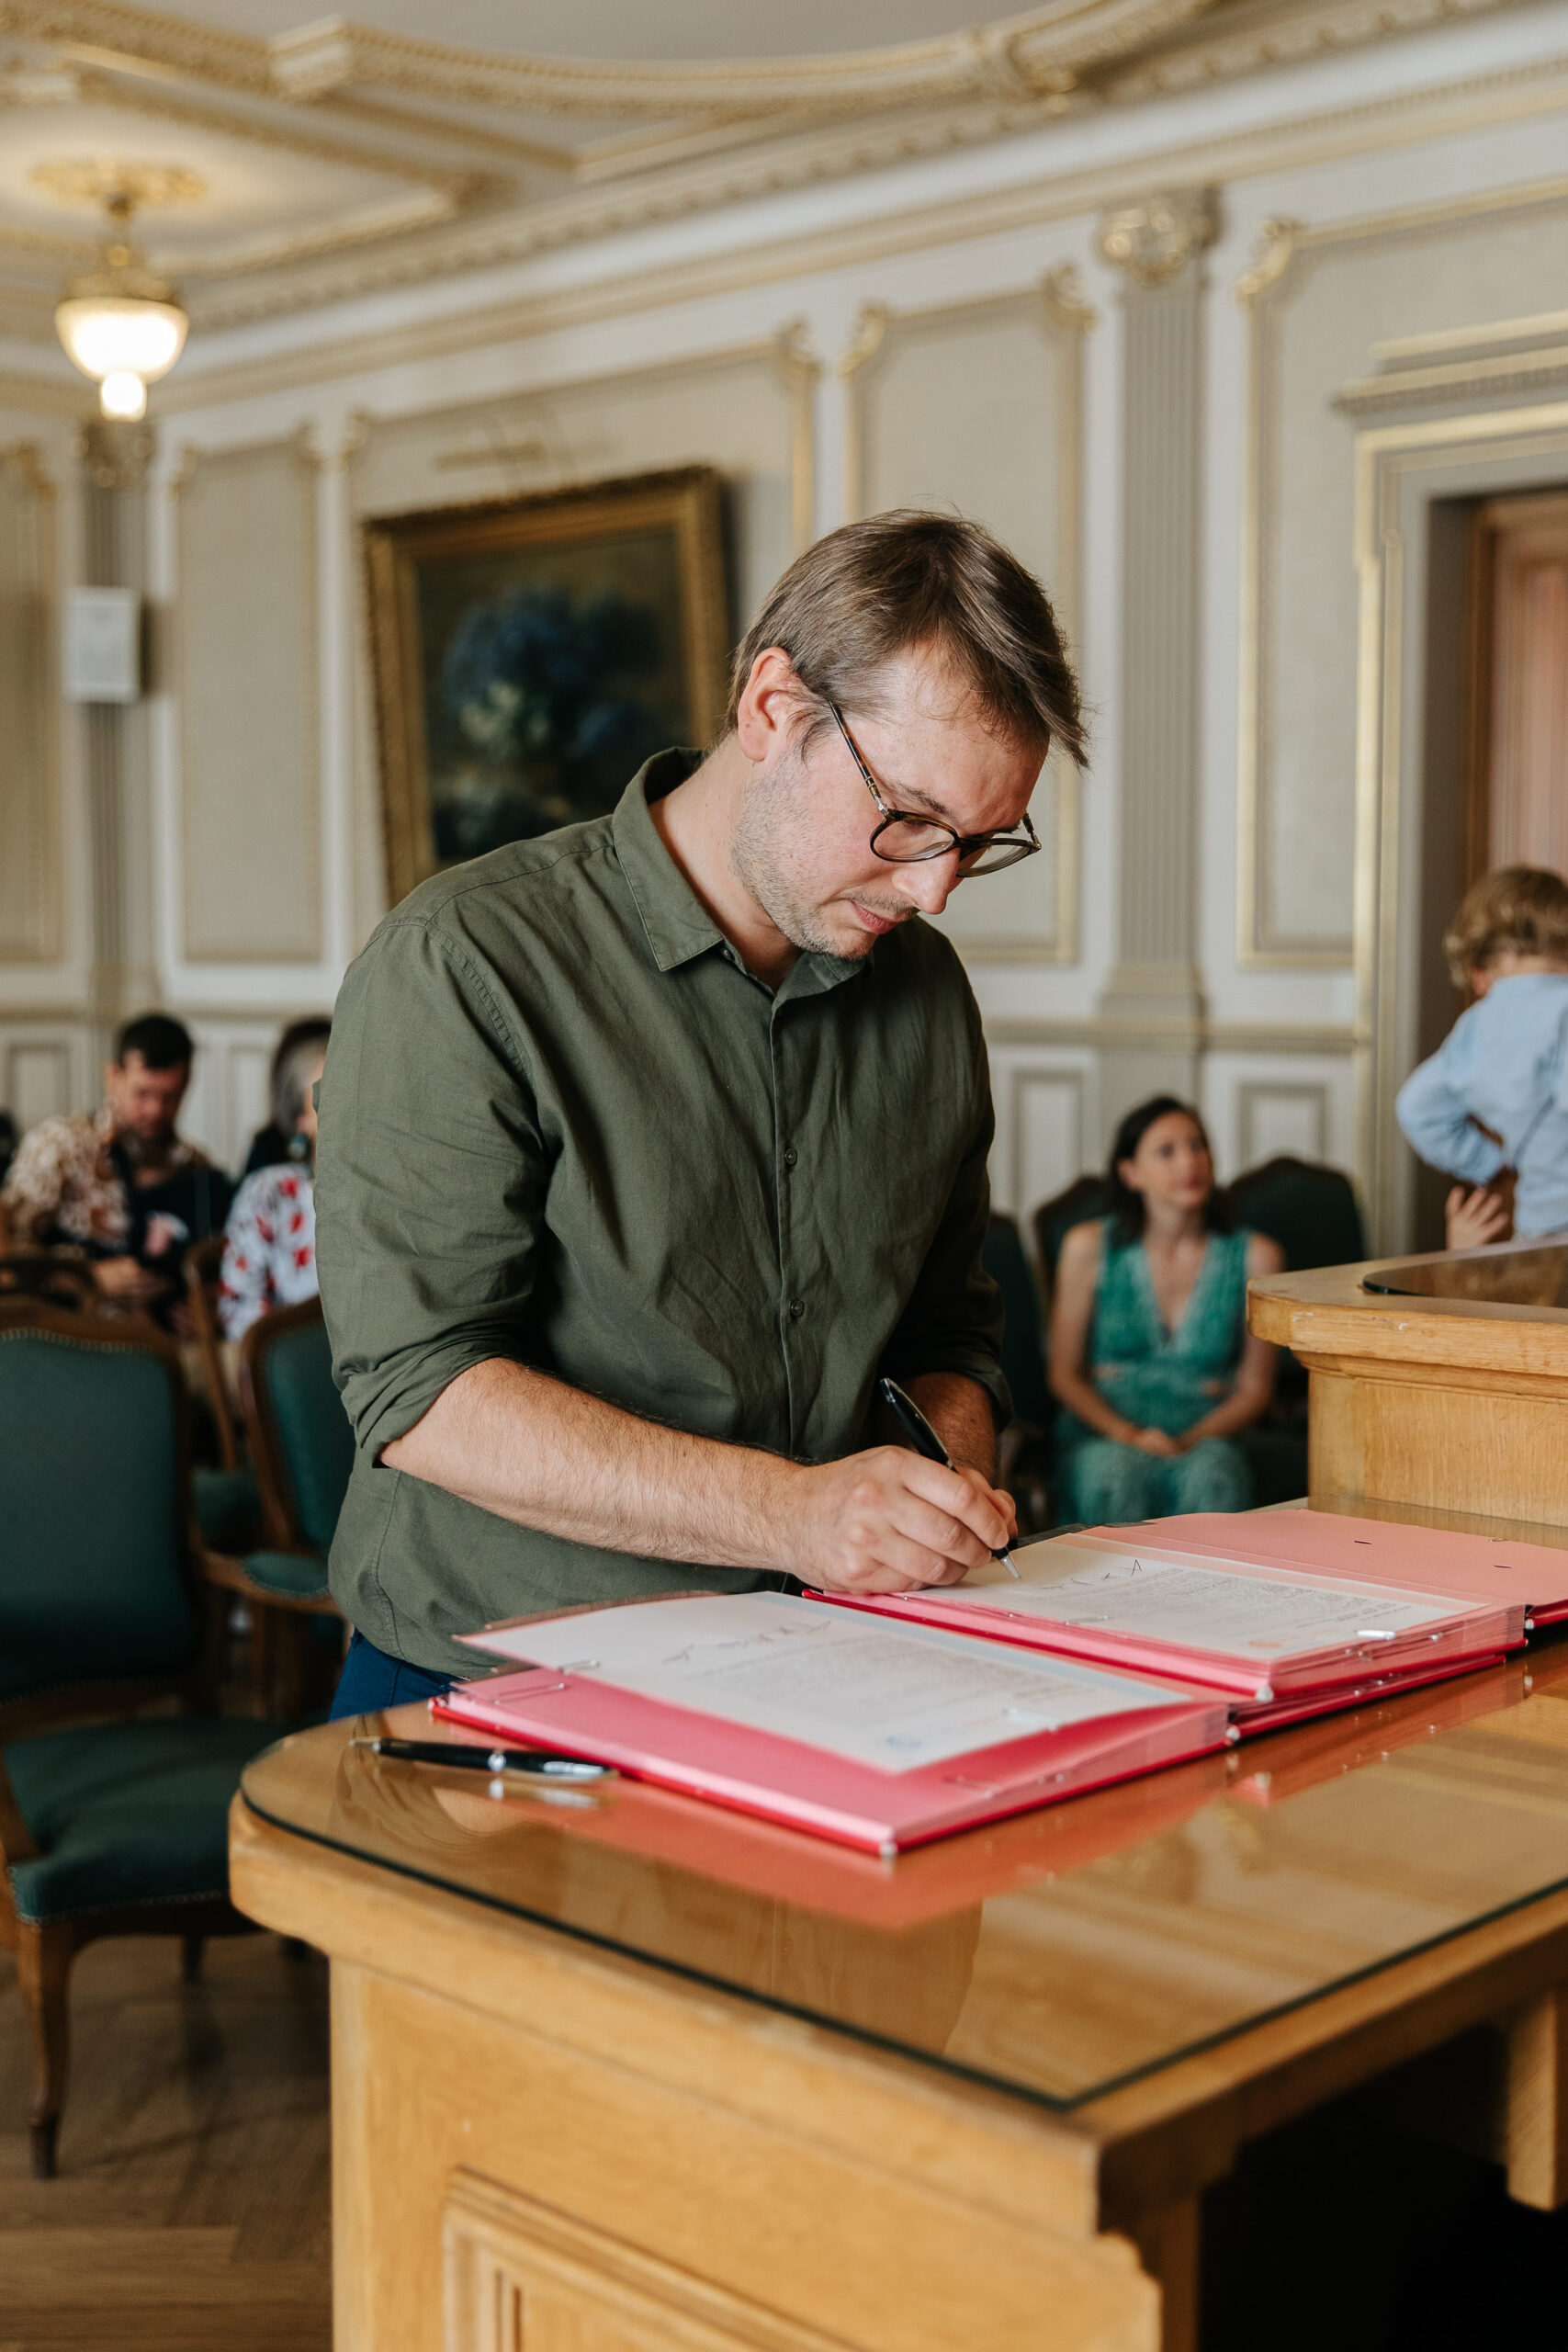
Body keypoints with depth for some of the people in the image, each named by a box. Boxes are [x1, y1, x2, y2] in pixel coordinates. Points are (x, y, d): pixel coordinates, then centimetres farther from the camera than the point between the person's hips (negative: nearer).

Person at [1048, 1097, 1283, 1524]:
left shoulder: (1254, 1256, 4)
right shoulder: (1089, 1247, 3)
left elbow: (1255, 1388, 7)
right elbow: (1064, 1374, 5)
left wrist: (1191, 1441, -11)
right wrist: (1130, 1436, -12)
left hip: (1206, 1436, 1)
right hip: (1103, 1434, -1)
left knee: (1211, 1476, -36)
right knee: (1118, 1475, -37)